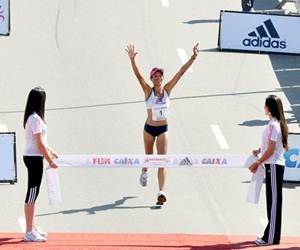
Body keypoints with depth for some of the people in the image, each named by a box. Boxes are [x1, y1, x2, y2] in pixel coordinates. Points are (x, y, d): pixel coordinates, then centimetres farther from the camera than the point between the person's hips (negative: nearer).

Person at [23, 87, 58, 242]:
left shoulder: (32, 117, 11)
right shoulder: (35, 119, -18)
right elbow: (40, 144, -19)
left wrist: (50, 152, 26)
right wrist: (50, 161, -14)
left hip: (32, 157, 10)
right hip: (34, 158, -10)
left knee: (33, 194, 16)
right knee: (32, 194, -8)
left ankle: (32, 228, 25)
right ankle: (29, 233, -6)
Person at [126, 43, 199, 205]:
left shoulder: (167, 89, -6)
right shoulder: (148, 91, -11)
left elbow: (181, 72, -9)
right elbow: (138, 75, -25)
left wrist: (193, 58, -16)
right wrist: (132, 60, -39)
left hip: (163, 129, 0)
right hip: (149, 128, 0)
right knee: (149, 156, 21)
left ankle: (161, 192, -14)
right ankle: (144, 172, 55)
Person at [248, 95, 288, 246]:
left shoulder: (273, 125, -16)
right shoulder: (276, 123, 13)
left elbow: (271, 149, -18)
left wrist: (257, 163, -13)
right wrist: (259, 150, 6)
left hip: (274, 166, -10)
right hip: (273, 165, 10)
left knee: (274, 201, -8)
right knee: (272, 201, 12)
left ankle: (271, 238, -7)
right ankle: (271, 235, 17)